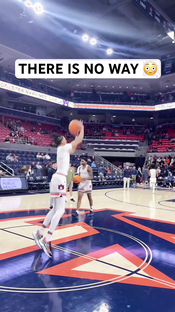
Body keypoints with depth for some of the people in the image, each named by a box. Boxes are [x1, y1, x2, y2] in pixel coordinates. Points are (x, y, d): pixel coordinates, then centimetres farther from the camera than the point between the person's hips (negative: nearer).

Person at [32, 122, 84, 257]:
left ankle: (40, 233, 19)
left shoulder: (63, 149, 18)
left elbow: (73, 149, 37)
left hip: (59, 179, 10)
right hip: (60, 179, -10)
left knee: (56, 209, 15)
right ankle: (47, 240, -21)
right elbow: (80, 140, -6)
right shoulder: (63, 148, -7)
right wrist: (82, 128, 10)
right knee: (60, 210, -15)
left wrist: (76, 135, 34)